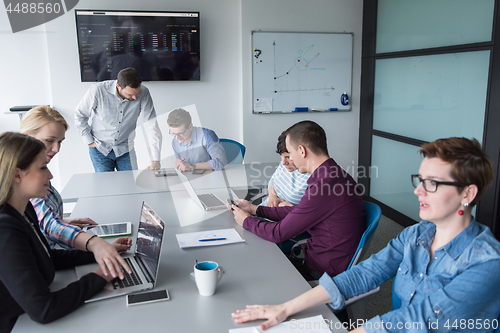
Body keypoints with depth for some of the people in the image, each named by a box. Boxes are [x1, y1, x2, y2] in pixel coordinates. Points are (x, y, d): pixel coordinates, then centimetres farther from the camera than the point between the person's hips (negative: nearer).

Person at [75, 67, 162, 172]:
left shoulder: (143, 93, -18)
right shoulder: (98, 91, -21)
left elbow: (151, 125, -19)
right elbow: (80, 115, -4)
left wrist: (155, 159, -23)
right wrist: (89, 141, -7)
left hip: (125, 149, 2)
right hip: (100, 148, -1)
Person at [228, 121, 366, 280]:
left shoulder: (324, 186, -29)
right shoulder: (334, 175, 4)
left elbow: (278, 234, -19)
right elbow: (297, 212, 16)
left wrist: (246, 220, -1)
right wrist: (255, 209, 19)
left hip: (323, 273, -8)